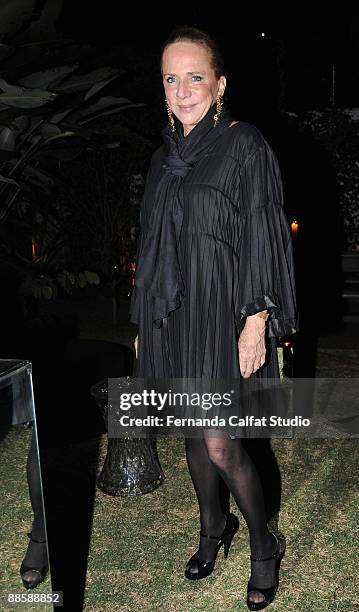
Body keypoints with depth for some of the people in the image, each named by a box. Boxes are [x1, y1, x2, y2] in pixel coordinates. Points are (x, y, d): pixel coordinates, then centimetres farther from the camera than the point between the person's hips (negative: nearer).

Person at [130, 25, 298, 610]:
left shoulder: (245, 145, -6)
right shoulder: (164, 157, 12)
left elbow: (262, 238, -11)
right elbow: (151, 244, 14)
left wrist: (256, 322, -16)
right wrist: (144, 323, 14)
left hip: (222, 316, -6)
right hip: (172, 316, 6)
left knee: (219, 443, -5)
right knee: (193, 432, 15)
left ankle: (264, 544, 21)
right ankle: (213, 526, 38)